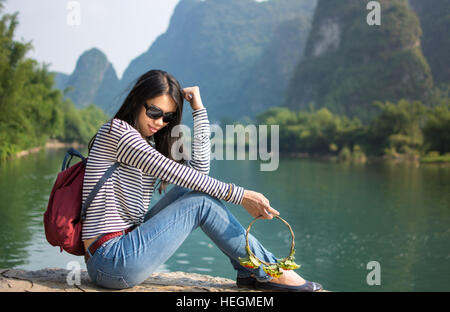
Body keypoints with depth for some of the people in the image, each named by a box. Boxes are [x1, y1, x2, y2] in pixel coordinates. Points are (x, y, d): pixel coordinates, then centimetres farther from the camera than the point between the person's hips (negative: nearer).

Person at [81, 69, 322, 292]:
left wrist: (198, 108, 3)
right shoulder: (116, 130, -10)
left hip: (125, 244, 8)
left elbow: (199, 167, 3)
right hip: (111, 262, -8)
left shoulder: (149, 144, 15)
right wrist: (239, 195, -16)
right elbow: (174, 172, -17)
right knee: (201, 203, -13)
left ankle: (248, 271, 2)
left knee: (189, 192, 0)